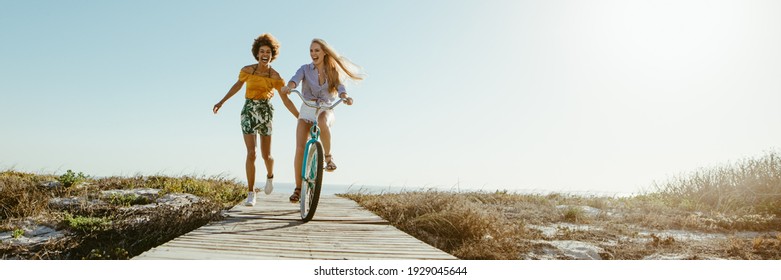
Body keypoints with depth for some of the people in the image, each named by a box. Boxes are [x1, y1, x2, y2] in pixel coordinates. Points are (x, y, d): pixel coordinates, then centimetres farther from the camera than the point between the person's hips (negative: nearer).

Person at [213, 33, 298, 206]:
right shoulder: (247, 70, -4)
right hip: (249, 110, 0)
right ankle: (251, 193, -1)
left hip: (266, 111, 0)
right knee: (251, 153, -10)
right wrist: (221, 102, 20)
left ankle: (270, 177, 40)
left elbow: (286, 101, -3)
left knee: (266, 154, 5)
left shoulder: (275, 77, -6)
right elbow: (237, 85, 14)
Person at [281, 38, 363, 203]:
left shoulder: (333, 72, 6)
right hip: (307, 110, 1)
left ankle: (328, 157, -18)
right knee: (300, 149, -12)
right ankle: (298, 188, -1)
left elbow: (340, 87, -11)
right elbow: (295, 79, -16)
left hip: (326, 110, -1)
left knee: (322, 123, -40)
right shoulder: (305, 69, 4)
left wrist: (345, 97, -35)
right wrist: (288, 87, -40)